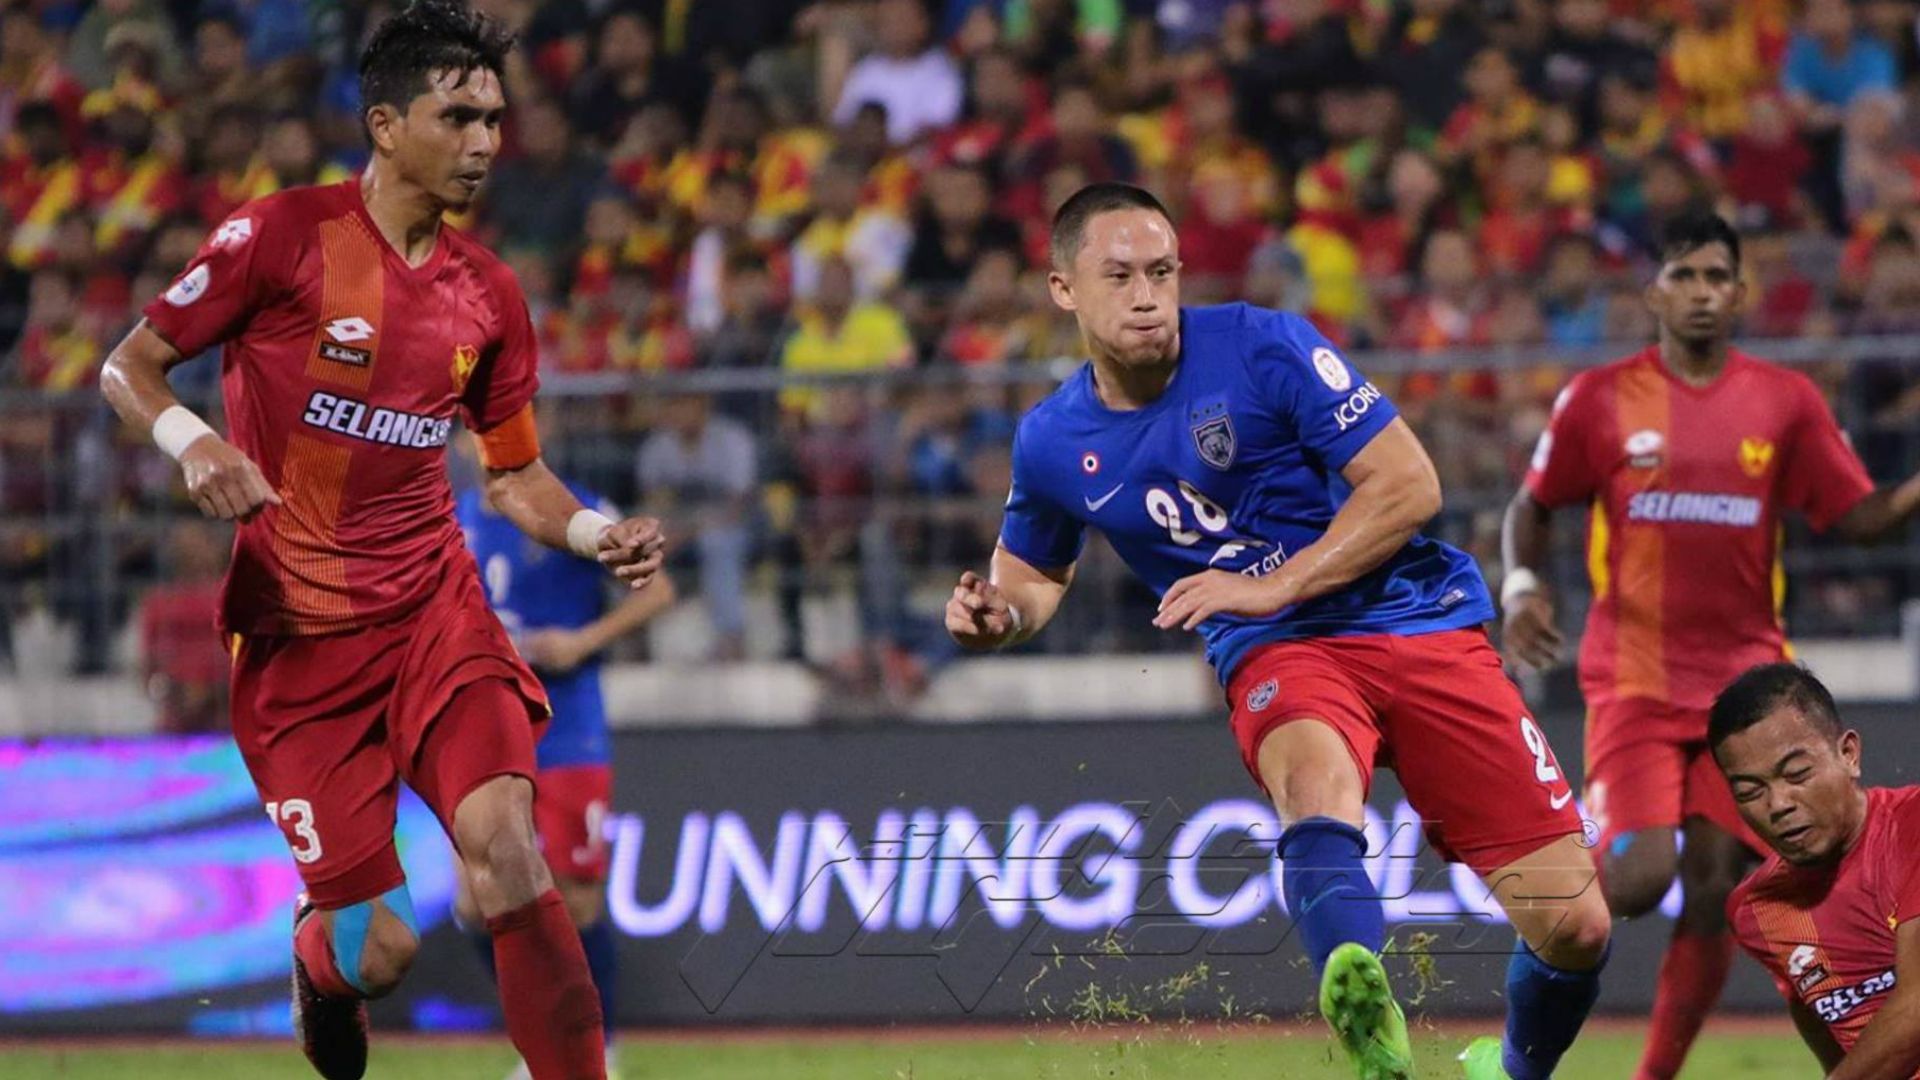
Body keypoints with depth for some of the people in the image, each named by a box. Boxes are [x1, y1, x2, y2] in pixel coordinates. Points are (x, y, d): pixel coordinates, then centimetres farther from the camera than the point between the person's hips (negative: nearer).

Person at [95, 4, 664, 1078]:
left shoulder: (488, 292, 7)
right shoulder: (284, 236, -7)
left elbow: (514, 475, 17)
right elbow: (128, 369, 0)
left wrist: (597, 534, -4)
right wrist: (193, 441, -21)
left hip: (434, 607, 3)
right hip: (296, 629, -3)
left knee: (506, 846, -24)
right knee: (380, 950, -5)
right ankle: (321, 967, 33)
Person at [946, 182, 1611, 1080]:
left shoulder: (1263, 347, -10)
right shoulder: (1052, 443, 3)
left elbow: (1409, 485, -11)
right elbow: (1033, 572, 24)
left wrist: (1274, 585, -18)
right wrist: (997, 616, -1)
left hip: (1418, 623, -1)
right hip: (1275, 655, 1)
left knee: (1573, 926, -9)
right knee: (1318, 783, -40)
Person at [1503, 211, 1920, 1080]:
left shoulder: (1786, 403, 5)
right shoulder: (1601, 399, 0)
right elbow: (1531, 508, 10)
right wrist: (1520, 587, -7)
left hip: (1744, 680, 2)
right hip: (1636, 676, -2)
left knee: (1715, 893, -2)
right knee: (1640, 877, -18)